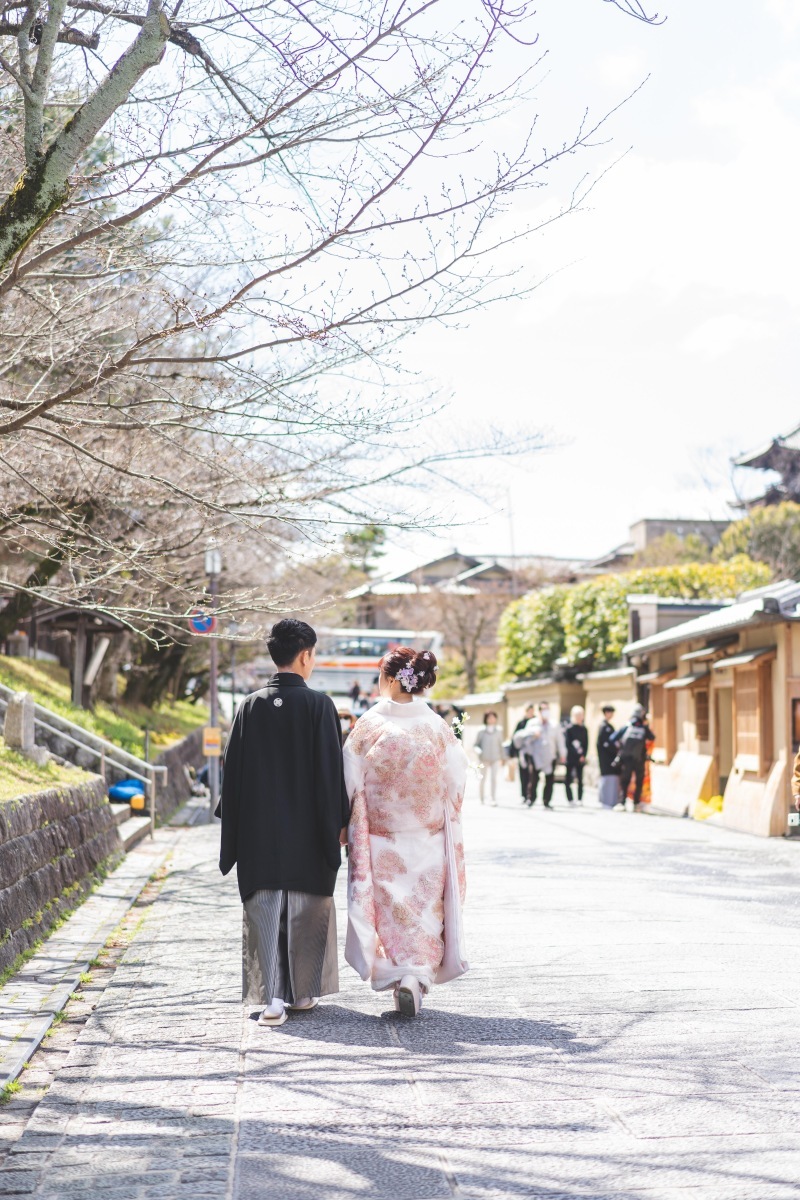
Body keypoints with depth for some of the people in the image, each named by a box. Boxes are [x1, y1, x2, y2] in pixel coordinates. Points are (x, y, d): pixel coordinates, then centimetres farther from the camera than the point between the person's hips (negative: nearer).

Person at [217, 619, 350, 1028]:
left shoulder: (250, 706, 1)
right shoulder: (318, 705, -8)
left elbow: (233, 769, 3)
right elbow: (332, 767, -8)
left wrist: (234, 828, 10)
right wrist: (339, 823, 1)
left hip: (259, 829, 2)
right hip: (307, 827, -1)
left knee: (264, 912, 3)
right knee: (306, 909, 13)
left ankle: (272, 997, -7)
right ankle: (302, 991, 21)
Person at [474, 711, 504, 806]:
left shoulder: (498, 730, 6)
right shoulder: (481, 731, -1)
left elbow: (500, 745, 13)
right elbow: (476, 744, 5)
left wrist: (501, 758, 14)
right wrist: (478, 750, -16)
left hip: (495, 758, 0)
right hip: (484, 758, 0)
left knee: (494, 778, -10)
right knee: (483, 779, 7)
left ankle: (494, 799, -13)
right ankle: (481, 798, 22)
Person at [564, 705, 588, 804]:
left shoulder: (584, 729, 10)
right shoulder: (569, 728, -2)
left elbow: (586, 744, 8)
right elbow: (567, 744, -6)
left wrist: (583, 755, -6)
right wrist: (577, 753, -11)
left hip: (581, 758, 3)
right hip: (571, 758, -3)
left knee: (580, 779, 4)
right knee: (568, 779, -5)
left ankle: (580, 799, 8)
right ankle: (570, 799, -1)